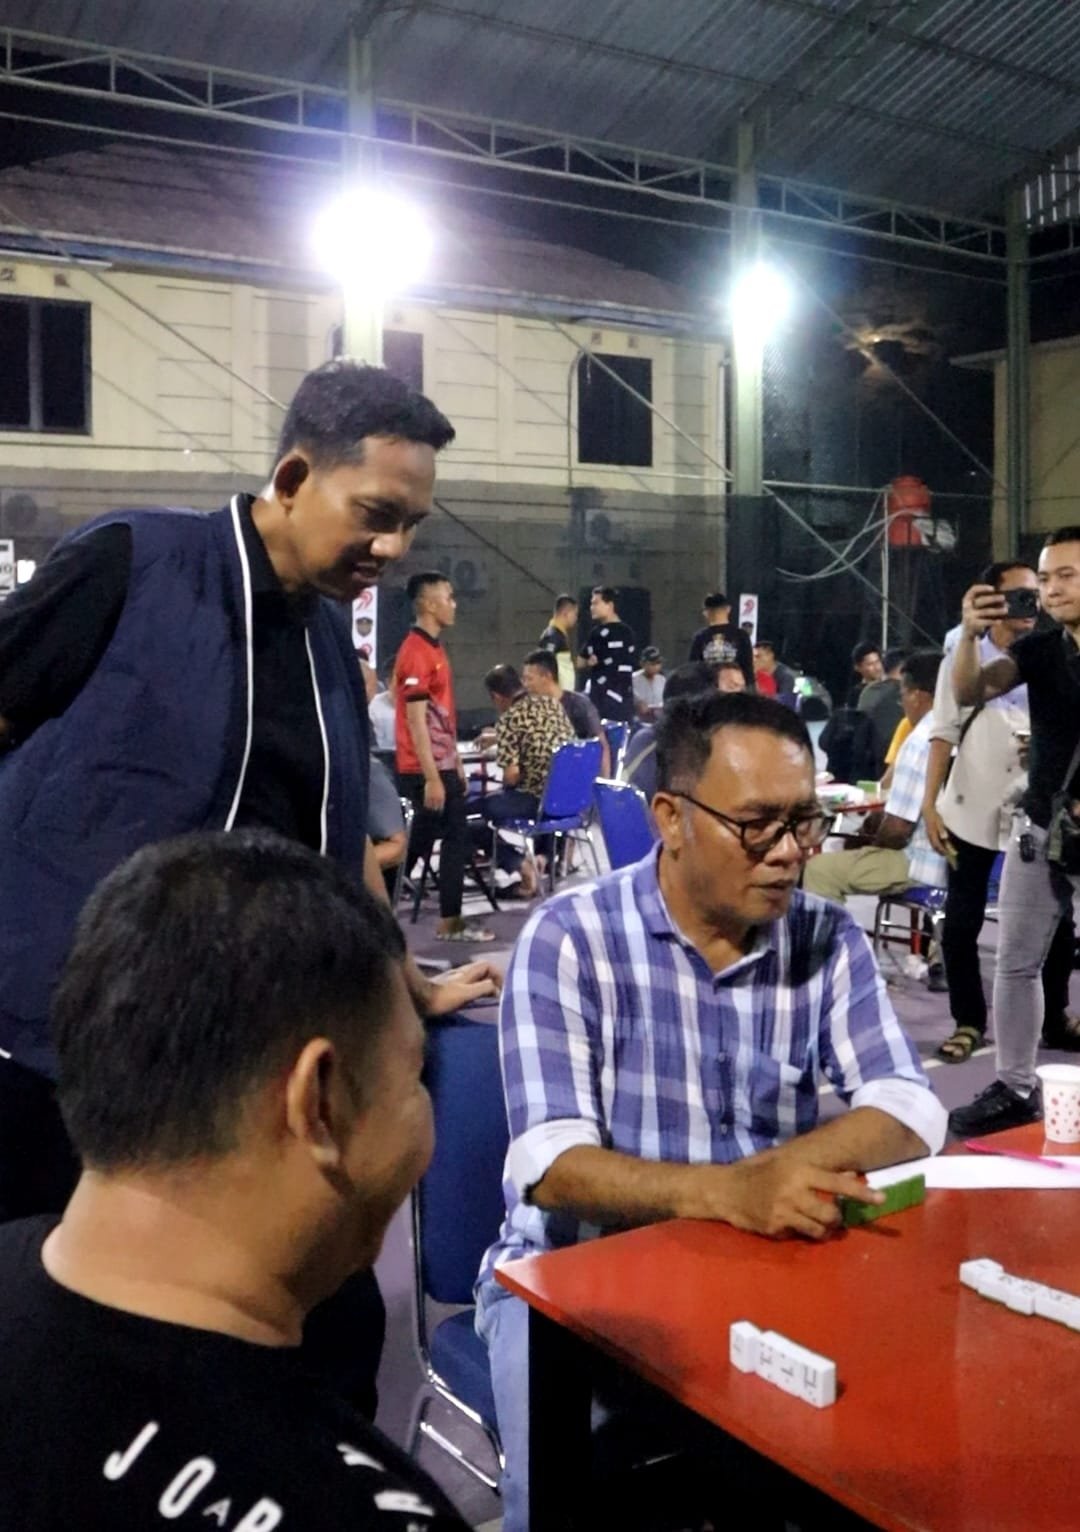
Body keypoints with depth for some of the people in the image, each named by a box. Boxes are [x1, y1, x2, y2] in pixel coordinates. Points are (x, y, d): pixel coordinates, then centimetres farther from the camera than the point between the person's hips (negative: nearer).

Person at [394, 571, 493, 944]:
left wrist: (455, 763, 19)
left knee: (455, 839, 13)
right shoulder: (416, 651, -17)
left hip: (443, 766, 10)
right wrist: (432, 777, -22)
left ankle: (450, 922, 22)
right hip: (425, 771, -10)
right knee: (420, 844, -1)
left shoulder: (434, 647, 14)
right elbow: (415, 721, -21)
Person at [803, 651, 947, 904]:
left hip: (926, 865, -10)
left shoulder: (920, 742, -19)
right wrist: (880, 823, 16)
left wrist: (876, 840, 1)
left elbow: (899, 828, -19)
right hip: (957, 861, 10)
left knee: (819, 868, -5)